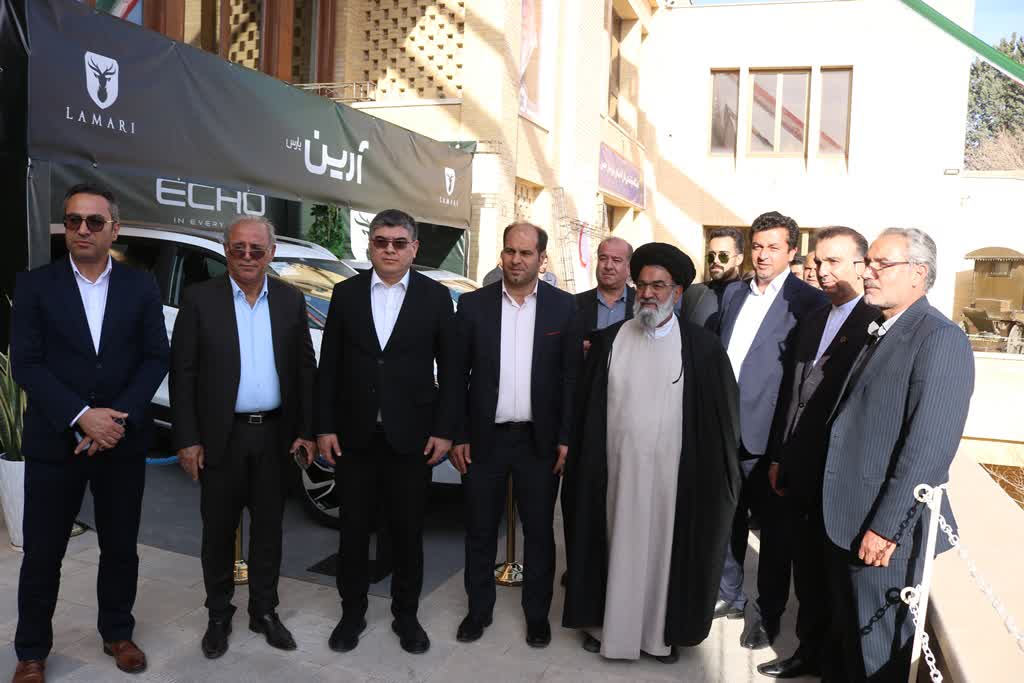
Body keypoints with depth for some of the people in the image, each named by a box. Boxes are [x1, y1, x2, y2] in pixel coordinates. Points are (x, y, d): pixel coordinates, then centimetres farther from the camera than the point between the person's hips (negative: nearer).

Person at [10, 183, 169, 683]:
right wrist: (81, 416, -18)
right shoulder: (35, 285, -1)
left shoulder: (141, 286, 3)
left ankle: (117, 634, 32)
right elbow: (25, 364, -7)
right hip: (54, 442, -1)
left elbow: (156, 357, -2)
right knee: (42, 553, 9)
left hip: (124, 442, 1)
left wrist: (120, 418, -13)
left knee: (120, 547, 13)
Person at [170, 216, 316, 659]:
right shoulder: (199, 298, -4)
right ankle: (218, 615, 29)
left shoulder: (291, 300, 3)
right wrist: (187, 439, -9)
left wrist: (307, 431, 0)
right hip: (221, 435, -2)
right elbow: (182, 372, -5)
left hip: (274, 434, 2)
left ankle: (264, 611, 29)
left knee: (268, 528, 13)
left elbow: (305, 369, 5)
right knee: (219, 530, 11)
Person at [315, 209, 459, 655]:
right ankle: (352, 613, 31)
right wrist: (324, 427, -1)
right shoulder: (346, 293, 3)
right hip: (353, 435, 1)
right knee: (354, 531, 13)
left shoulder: (436, 296, 0)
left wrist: (444, 430, -6)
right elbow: (329, 367, 4)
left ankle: (406, 615, 29)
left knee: (408, 533, 11)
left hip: (410, 436, -1)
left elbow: (450, 370, 0)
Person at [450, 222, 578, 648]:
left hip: (539, 439, 0)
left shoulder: (563, 306, -2)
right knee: (480, 531, 12)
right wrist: (457, 436, -3)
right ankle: (479, 609, 31)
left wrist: (566, 438, -5)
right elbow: (457, 375, 1)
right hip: (484, 438, 1)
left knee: (539, 532, 12)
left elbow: (572, 376, -1)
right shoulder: (473, 304, -1)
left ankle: (537, 613, 29)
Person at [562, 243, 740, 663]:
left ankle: (663, 630, 29)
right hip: (616, 469, 2)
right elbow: (588, 409, 3)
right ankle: (607, 623, 30)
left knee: (664, 549, 11)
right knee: (616, 547, 13)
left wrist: (715, 475, -3)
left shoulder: (702, 347, -5)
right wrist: (581, 463, 1)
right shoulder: (610, 340, 1)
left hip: (672, 473, -1)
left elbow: (719, 418, -2)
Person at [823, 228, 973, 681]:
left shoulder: (941, 338, -16)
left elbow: (930, 447, -23)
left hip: (883, 529, -8)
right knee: (845, 634, 23)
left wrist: (886, 527, -22)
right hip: (845, 520, 8)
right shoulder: (877, 331, 11)